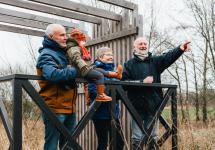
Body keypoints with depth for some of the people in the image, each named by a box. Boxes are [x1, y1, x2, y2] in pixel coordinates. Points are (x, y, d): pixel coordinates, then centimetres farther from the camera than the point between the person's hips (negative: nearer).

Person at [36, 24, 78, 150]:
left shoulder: (62, 53, 17)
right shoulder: (46, 55, -11)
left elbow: (68, 72, 22)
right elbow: (53, 74, -29)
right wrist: (77, 70, -28)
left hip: (69, 107, 9)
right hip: (55, 108, -8)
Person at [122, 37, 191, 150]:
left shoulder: (155, 61, 12)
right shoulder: (129, 64, 6)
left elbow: (169, 57, -8)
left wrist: (180, 49, -27)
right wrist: (142, 81, -16)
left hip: (153, 105, 2)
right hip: (137, 105, -2)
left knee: (152, 136, 11)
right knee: (137, 137, 2)